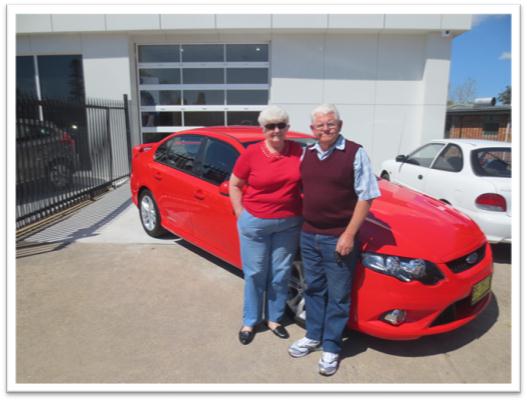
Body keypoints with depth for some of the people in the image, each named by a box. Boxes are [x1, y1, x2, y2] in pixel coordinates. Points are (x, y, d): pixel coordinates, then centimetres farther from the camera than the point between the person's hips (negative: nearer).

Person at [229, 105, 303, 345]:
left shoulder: (297, 151, -2)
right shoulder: (252, 153, -9)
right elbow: (234, 185, 0)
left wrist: (306, 209, -1)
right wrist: (241, 215, -6)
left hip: (289, 223, 2)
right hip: (255, 222, -2)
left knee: (280, 274, 13)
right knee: (255, 274, 10)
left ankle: (274, 319, 33)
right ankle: (250, 321, 29)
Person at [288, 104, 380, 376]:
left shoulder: (355, 153, -9)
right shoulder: (306, 154, 7)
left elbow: (365, 196, -10)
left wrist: (349, 235, -15)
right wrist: (302, 223, 9)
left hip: (339, 238, -5)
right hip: (308, 235, 5)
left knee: (337, 296, 8)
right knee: (313, 289, 18)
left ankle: (331, 348, 24)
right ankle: (313, 336, 35)